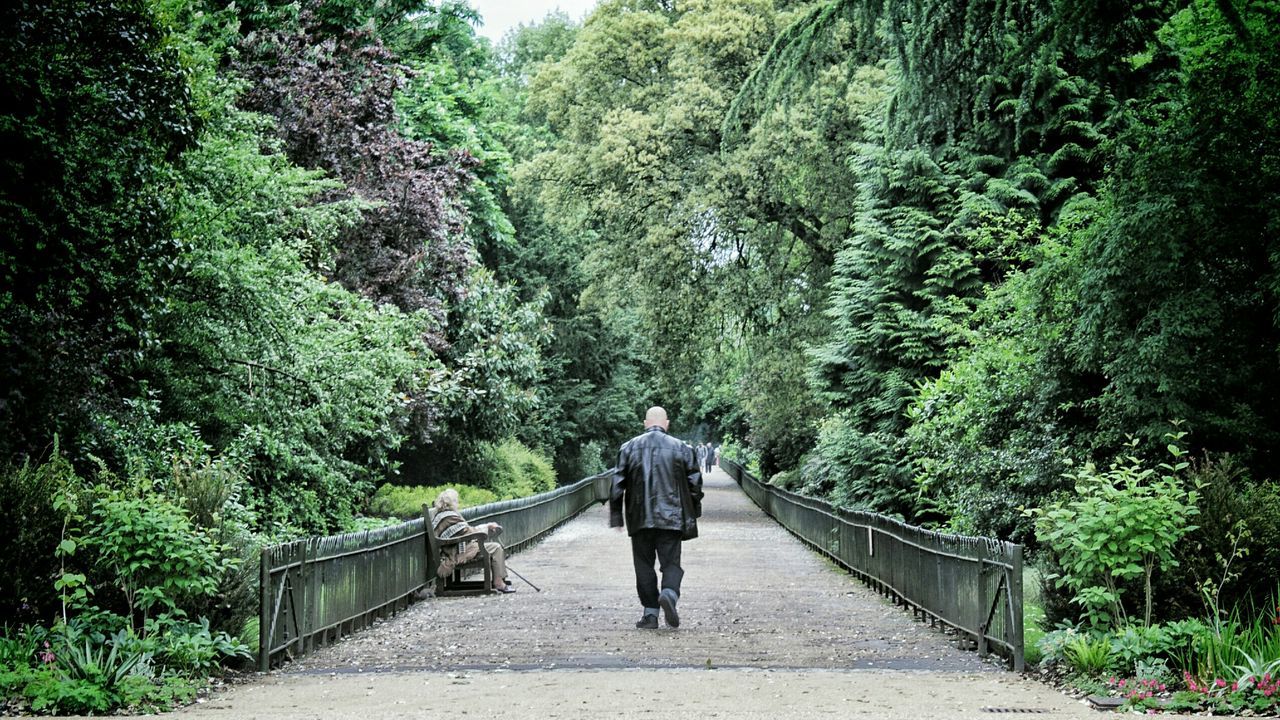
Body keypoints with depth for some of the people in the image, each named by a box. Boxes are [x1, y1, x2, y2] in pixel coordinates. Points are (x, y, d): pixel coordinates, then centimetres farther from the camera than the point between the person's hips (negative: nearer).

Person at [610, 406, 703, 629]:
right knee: (671, 562, 4)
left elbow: (617, 484, 3)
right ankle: (669, 593, -24)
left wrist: (616, 515, 8)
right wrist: (693, 513, 17)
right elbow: (695, 482, 5)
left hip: (639, 518, 1)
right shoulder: (681, 448, 2)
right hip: (671, 517, -1)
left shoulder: (629, 448, 4)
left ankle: (650, 613, 5)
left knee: (644, 565, 8)